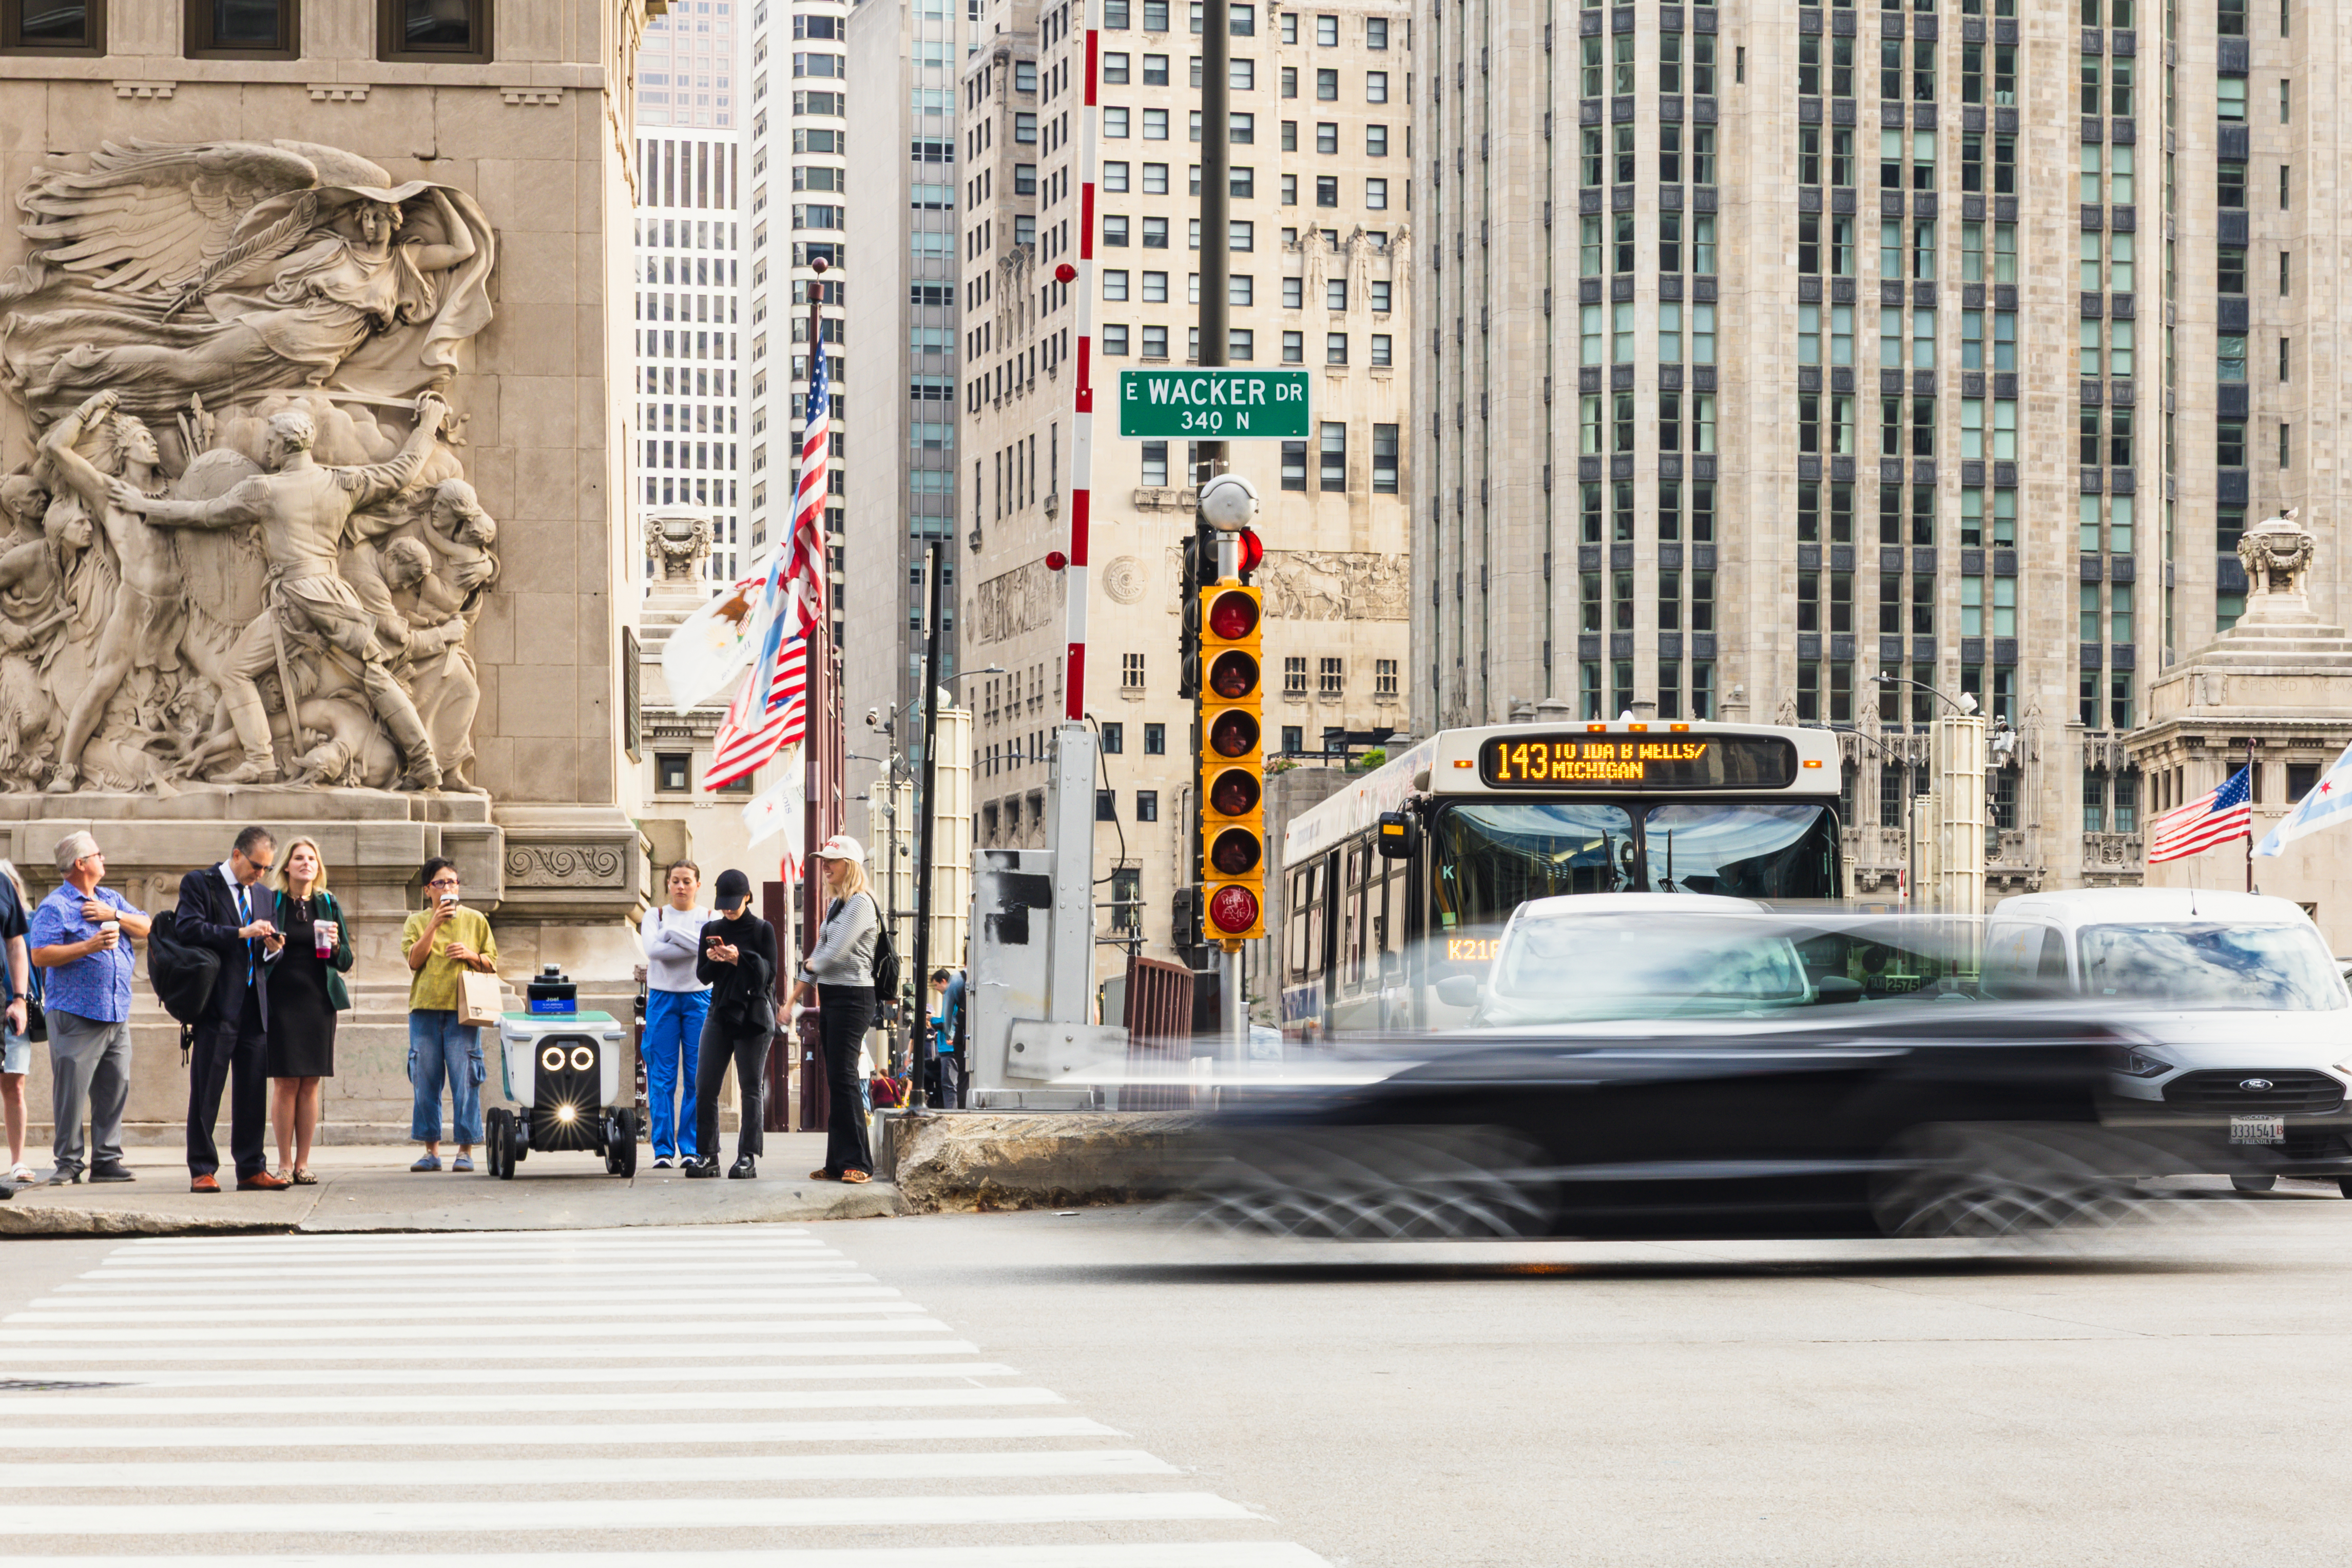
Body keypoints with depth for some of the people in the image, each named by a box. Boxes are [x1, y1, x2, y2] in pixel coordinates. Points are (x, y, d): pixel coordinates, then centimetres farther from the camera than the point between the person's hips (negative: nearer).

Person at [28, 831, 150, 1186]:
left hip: (116, 1016, 6)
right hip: (76, 1015, -6)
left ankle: (107, 1160, 11)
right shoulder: (55, 907, -4)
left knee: (114, 1089, 5)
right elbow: (40, 956, -12)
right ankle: (68, 1163, -2)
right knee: (71, 1091, -6)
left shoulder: (111, 899, 18)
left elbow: (147, 928, 12)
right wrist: (89, 946, -17)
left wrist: (115, 915, -4)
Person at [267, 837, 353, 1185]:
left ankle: (302, 1163, 6)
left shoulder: (328, 905, 9)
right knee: (285, 1082, -4)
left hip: (318, 1001, 2)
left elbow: (346, 963, 11)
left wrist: (335, 946, -10)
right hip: (281, 1000, -2)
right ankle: (284, 1163, 2)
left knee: (311, 1083, 1)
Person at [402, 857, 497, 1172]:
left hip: (462, 1009, -1)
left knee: (465, 1081, -7)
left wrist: (471, 956, -6)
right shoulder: (417, 922, 12)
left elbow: (492, 965, 14)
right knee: (425, 1082, 0)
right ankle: (431, 1150, 7)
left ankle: (466, 1151, -3)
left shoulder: (474, 920, 12)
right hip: (425, 1007, 1)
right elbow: (414, 960, -4)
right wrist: (435, 923, -9)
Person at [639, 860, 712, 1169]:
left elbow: (706, 946, -14)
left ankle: (691, 1147, 4)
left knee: (697, 1076, -2)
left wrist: (671, 933, -9)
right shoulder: (656, 914, 8)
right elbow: (653, 949, -11)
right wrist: (691, 946, -10)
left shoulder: (708, 918, 7)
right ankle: (663, 1149, -1)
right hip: (663, 997, 0)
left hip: (698, 998, 0)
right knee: (662, 1077, -4)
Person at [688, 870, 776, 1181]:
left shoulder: (763, 930, 2)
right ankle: (707, 1155, 4)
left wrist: (741, 959, -21)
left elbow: (769, 974, -5)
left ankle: (748, 1157, -1)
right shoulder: (711, 930, 12)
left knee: (750, 1088, -3)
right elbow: (702, 976, 10)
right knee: (705, 1087, -3)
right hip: (720, 1014, 4)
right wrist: (712, 961, -11)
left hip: (754, 1016, -4)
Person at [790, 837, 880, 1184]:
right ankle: (838, 1163, 9)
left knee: (844, 1077, -13)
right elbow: (822, 950, 22)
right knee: (836, 1079, 8)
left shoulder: (861, 904, -12)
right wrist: (798, 993, 19)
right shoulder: (836, 904, 18)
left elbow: (837, 951, -18)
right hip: (829, 996, 10)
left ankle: (858, 1163, -13)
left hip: (853, 996, -10)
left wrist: (812, 965, 2)